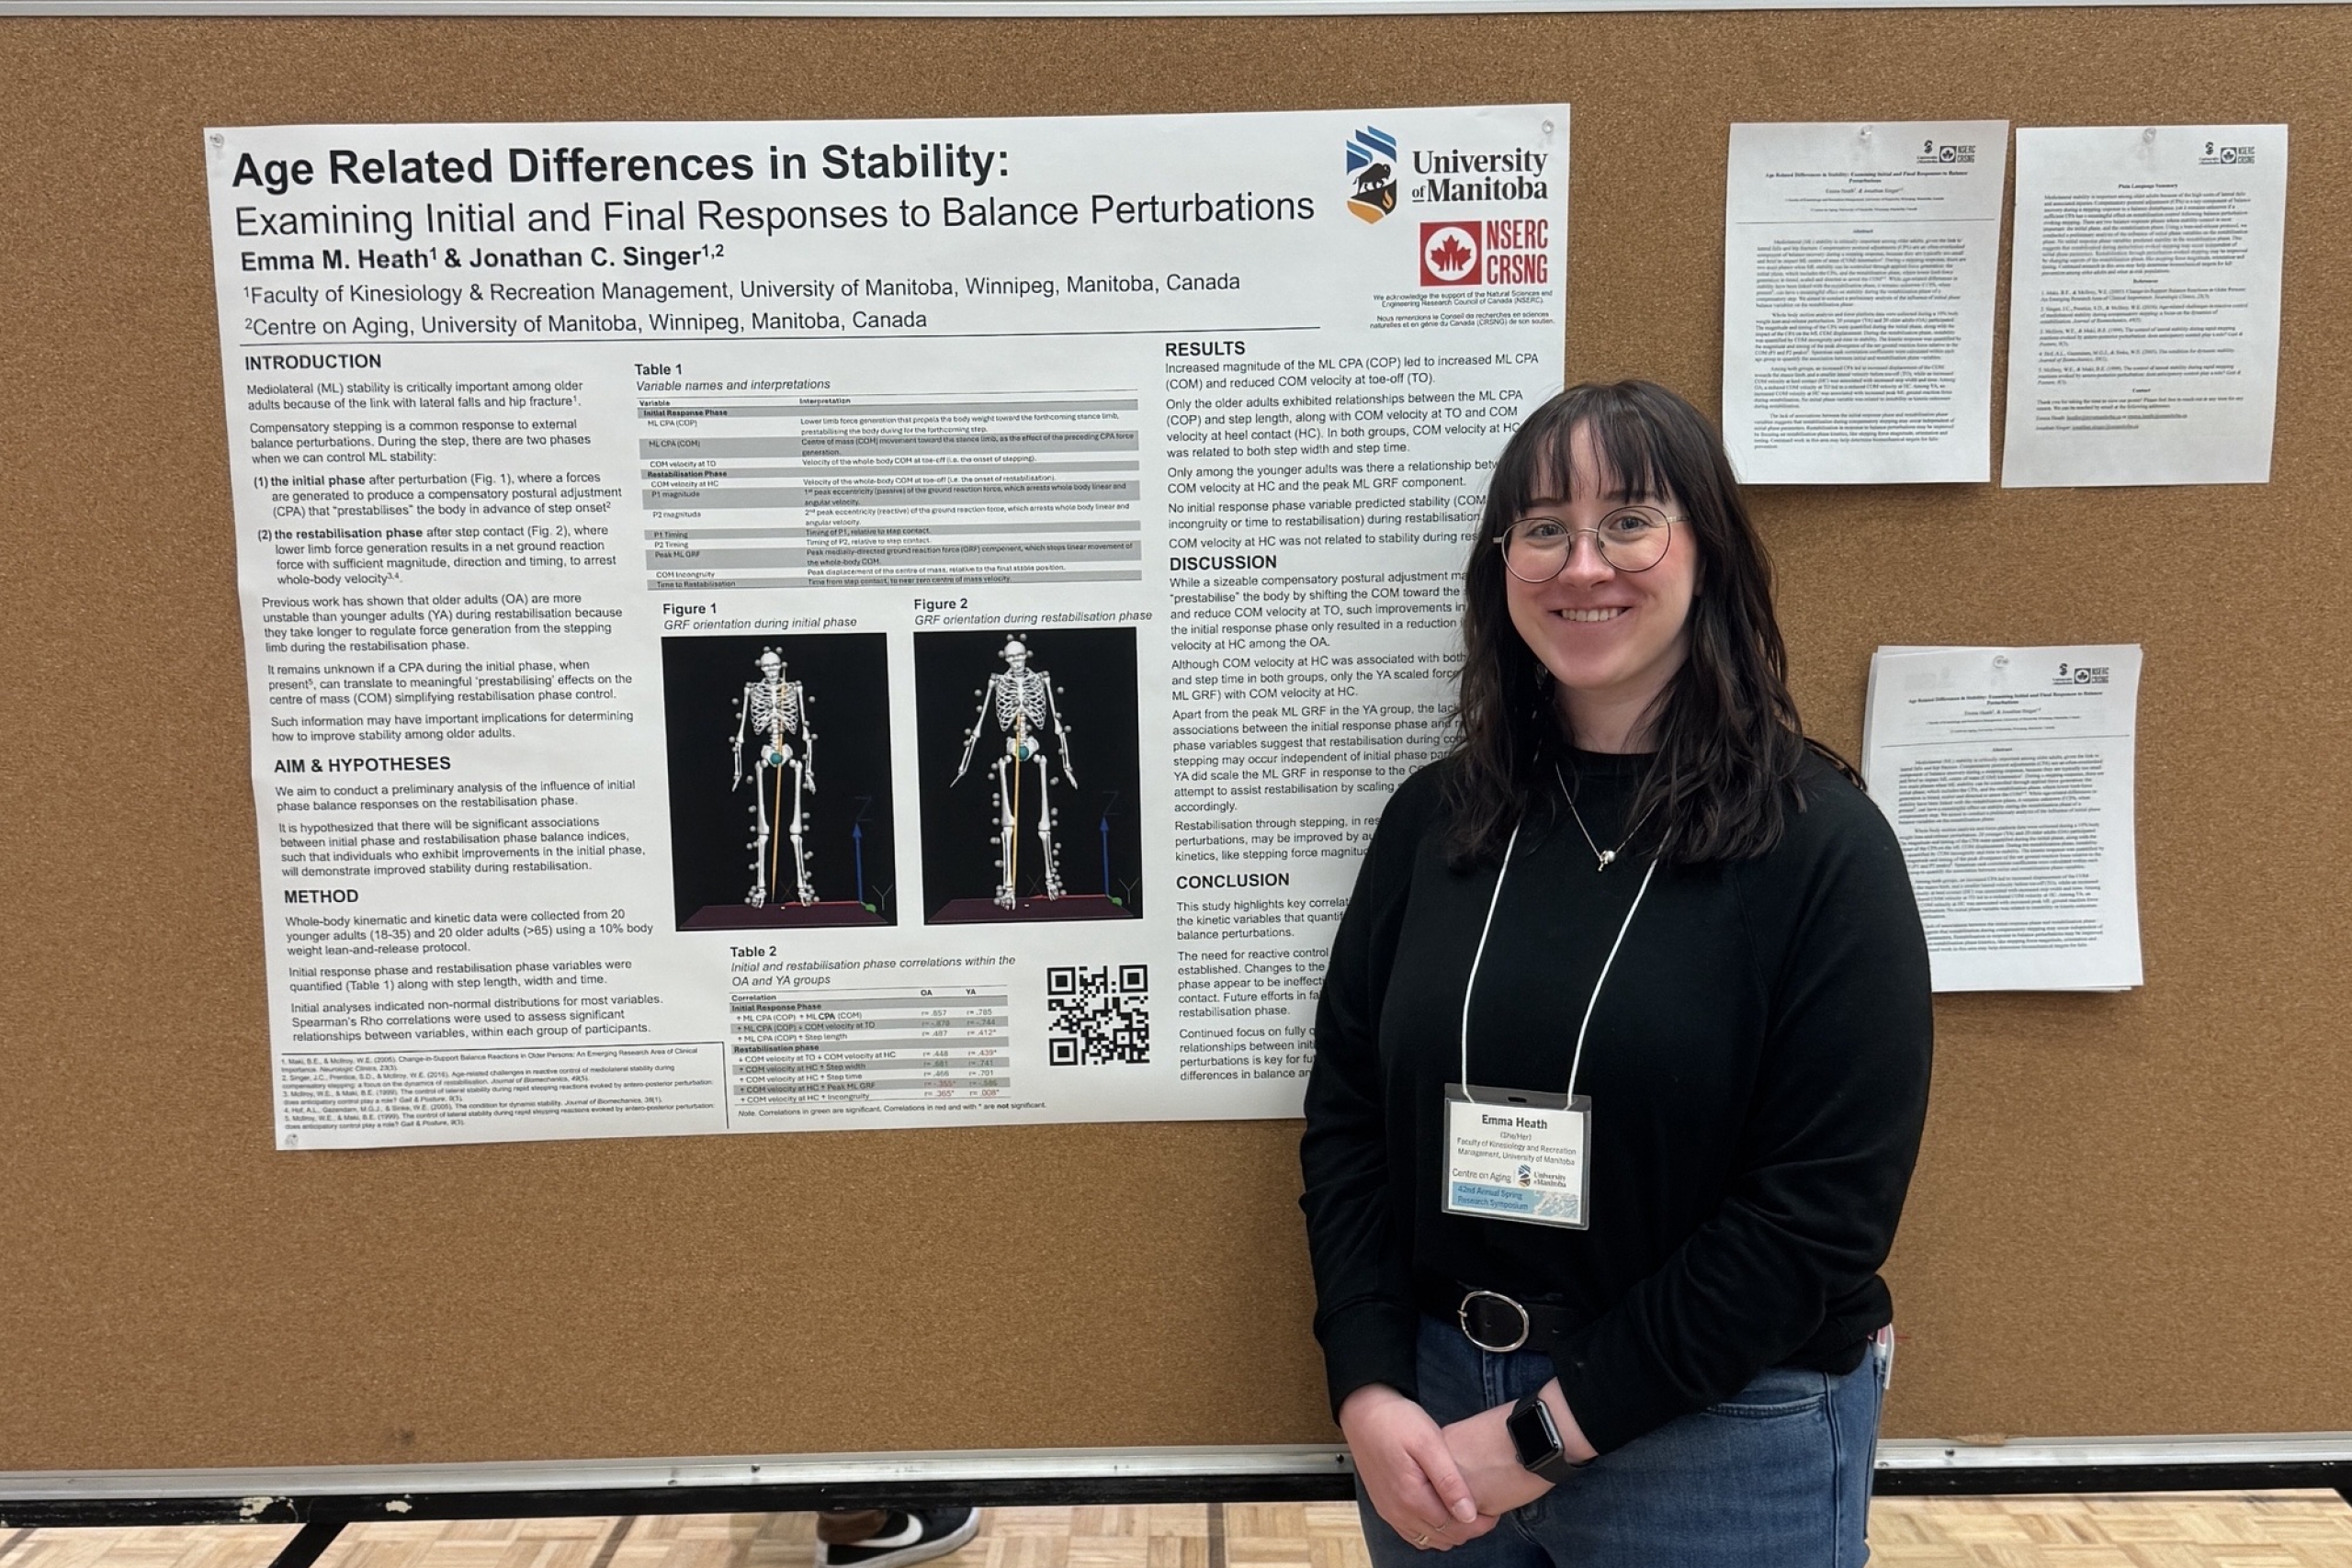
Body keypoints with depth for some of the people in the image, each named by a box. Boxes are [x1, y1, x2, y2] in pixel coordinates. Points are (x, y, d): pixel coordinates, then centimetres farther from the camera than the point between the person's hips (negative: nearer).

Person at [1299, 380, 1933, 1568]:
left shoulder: (1822, 846, -12)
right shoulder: (1434, 816, -2)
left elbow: (1824, 1208, -15)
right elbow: (1346, 1111, 2)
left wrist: (1547, 1434, -14)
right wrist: (1368, 1392, -8)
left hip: (1723, 1438, -3)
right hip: (1432, 1404, 4)